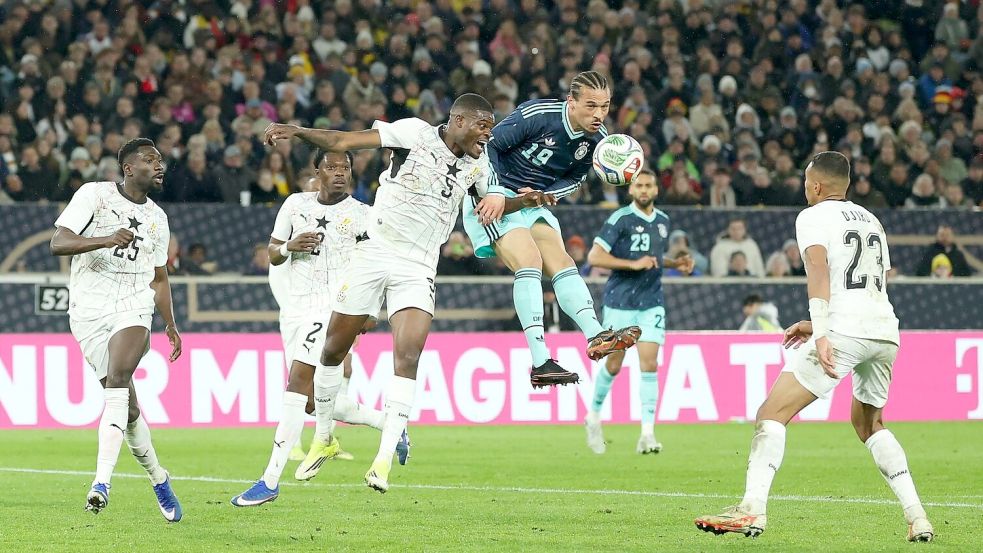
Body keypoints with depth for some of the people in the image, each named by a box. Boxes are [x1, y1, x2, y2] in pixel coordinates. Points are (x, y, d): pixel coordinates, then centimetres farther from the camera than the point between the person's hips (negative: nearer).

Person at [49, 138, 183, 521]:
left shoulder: (157, 218, 17)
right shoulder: (95, 195, 0)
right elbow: (58, 243, -12)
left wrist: (171, 325, 21)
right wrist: (105, 240, -26)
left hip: (134, 308, 2)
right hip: (89, 311, -2)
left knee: (117, 382, -25)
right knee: (128, 408, -1)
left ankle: (102, 481, -34)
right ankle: (158, 479, 20)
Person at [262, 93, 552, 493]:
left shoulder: (477, 164, 8)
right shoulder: (417, 133, -7)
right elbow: (345, 142, -11)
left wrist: (524, 201, 6)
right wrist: (297, 131, -25)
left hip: (417, 271, 2)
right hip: (374, 254, -2)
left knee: (408, 356, -16)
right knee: (334, 350, 6)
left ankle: (385, 460, -19)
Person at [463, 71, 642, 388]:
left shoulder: (596, 140, -2)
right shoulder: (537, 115, -22)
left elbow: (575, 178, 14)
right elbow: (489, 144, -16)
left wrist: (545, 194, -6)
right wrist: (495, 191, -25)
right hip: (493, 198, -7)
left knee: (563, 263, -8)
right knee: (530, 263, -21)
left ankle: (596, 337, -16)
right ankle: (540, 363, -27)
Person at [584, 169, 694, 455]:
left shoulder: (663, 221, 10)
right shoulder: (620, 219, -8)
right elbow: (594, 257, -14)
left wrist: (676, 263, 8)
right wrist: (633, 264, -21)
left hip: (651, 303, 4)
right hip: (620, 301, -4)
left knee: (649, 364, -8)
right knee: (613, 364, 4)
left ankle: (648, 433, -11)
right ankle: (594, 416, 28)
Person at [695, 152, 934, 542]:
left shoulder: (813, 217, 4)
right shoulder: (871, 221, 26)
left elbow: (819, 272, -13)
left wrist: (821, 334, -23)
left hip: (845, 331, -7)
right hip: (886, 330, 7)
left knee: (772, 413, -5)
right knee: (869, 423, 25)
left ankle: (752, 508, -20)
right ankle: (917, 517, 13)